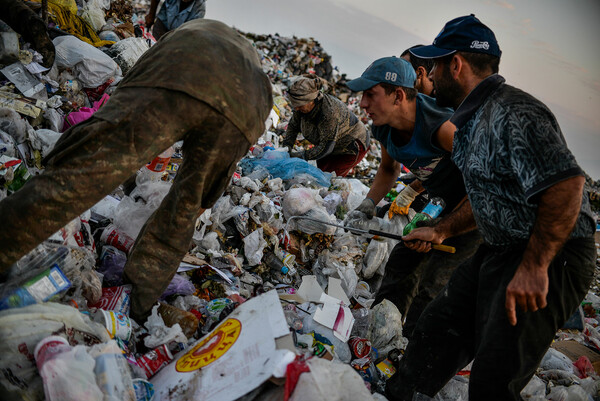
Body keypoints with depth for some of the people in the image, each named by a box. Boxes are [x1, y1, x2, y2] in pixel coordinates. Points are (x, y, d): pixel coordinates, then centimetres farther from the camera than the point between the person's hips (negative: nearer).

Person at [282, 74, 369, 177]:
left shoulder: (330, 112, -39)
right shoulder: (303, 105, -15)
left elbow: (325, 147, -34)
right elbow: (293, 126, 2)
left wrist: (302, 156, -31)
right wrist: (287, 146, -12)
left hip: (351, 146, -8)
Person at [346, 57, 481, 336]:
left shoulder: (441, 126, -35)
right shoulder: (384, 128, -8)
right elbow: (389, 169, 13)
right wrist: (369, 203, -1)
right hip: (446, 204, 8)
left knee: (433, 284, -10)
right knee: (401, 262, 9)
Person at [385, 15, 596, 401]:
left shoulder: (514, 113, -21)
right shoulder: (475, 118, 12)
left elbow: (566, 185, -29)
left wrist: (533, 268, -29)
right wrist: (442, 231, 23)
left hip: (552, 258, -10)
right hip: (499, 251, 10)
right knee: (439, 326, 14)